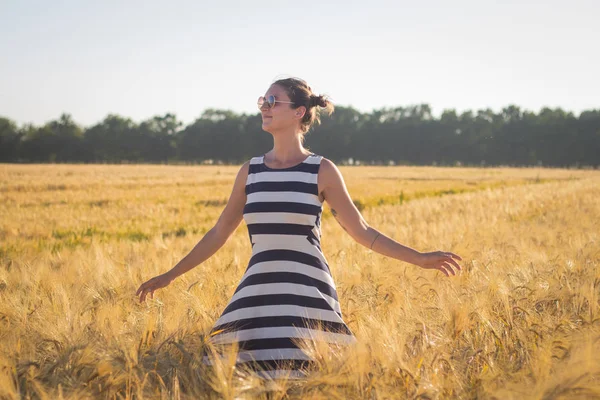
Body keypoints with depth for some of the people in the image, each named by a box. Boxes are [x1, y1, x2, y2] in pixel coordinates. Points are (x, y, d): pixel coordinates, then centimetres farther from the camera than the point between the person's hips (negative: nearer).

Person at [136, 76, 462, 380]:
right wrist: (170, 276, 17)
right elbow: (219, 233, 16)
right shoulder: (250, 171, 10)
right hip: (258, 293, 3)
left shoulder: (322, 171, 0)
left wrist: (418, 259, -4)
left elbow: (362, 233, 3)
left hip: (307, 292, -3)